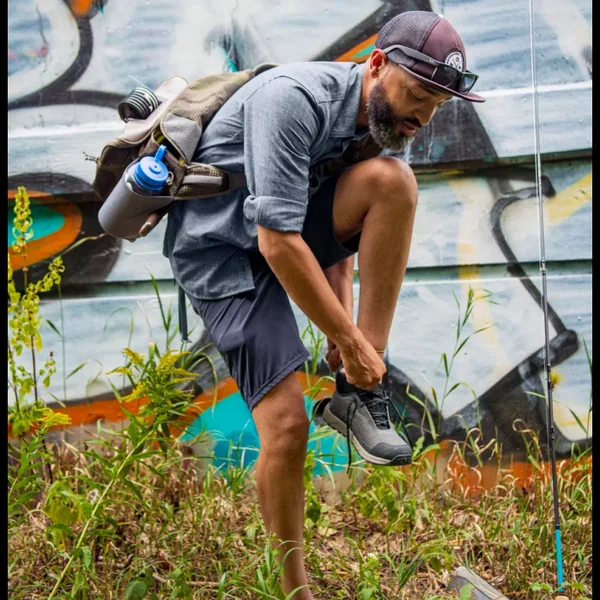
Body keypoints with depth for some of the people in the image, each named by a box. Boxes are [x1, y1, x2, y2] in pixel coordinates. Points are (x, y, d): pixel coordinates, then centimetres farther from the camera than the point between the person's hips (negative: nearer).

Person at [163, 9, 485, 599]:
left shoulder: (379, 122, -1)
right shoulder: (295, 98, -27)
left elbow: (339, 224, 11)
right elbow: (279, 243, -31)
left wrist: (342, 335, 1)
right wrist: (350, 340, -24)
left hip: (285, 236, 7)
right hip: (222, 249, -7)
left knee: (392, 181, -20)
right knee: (287, 425, -16)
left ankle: (358, 393, -17)